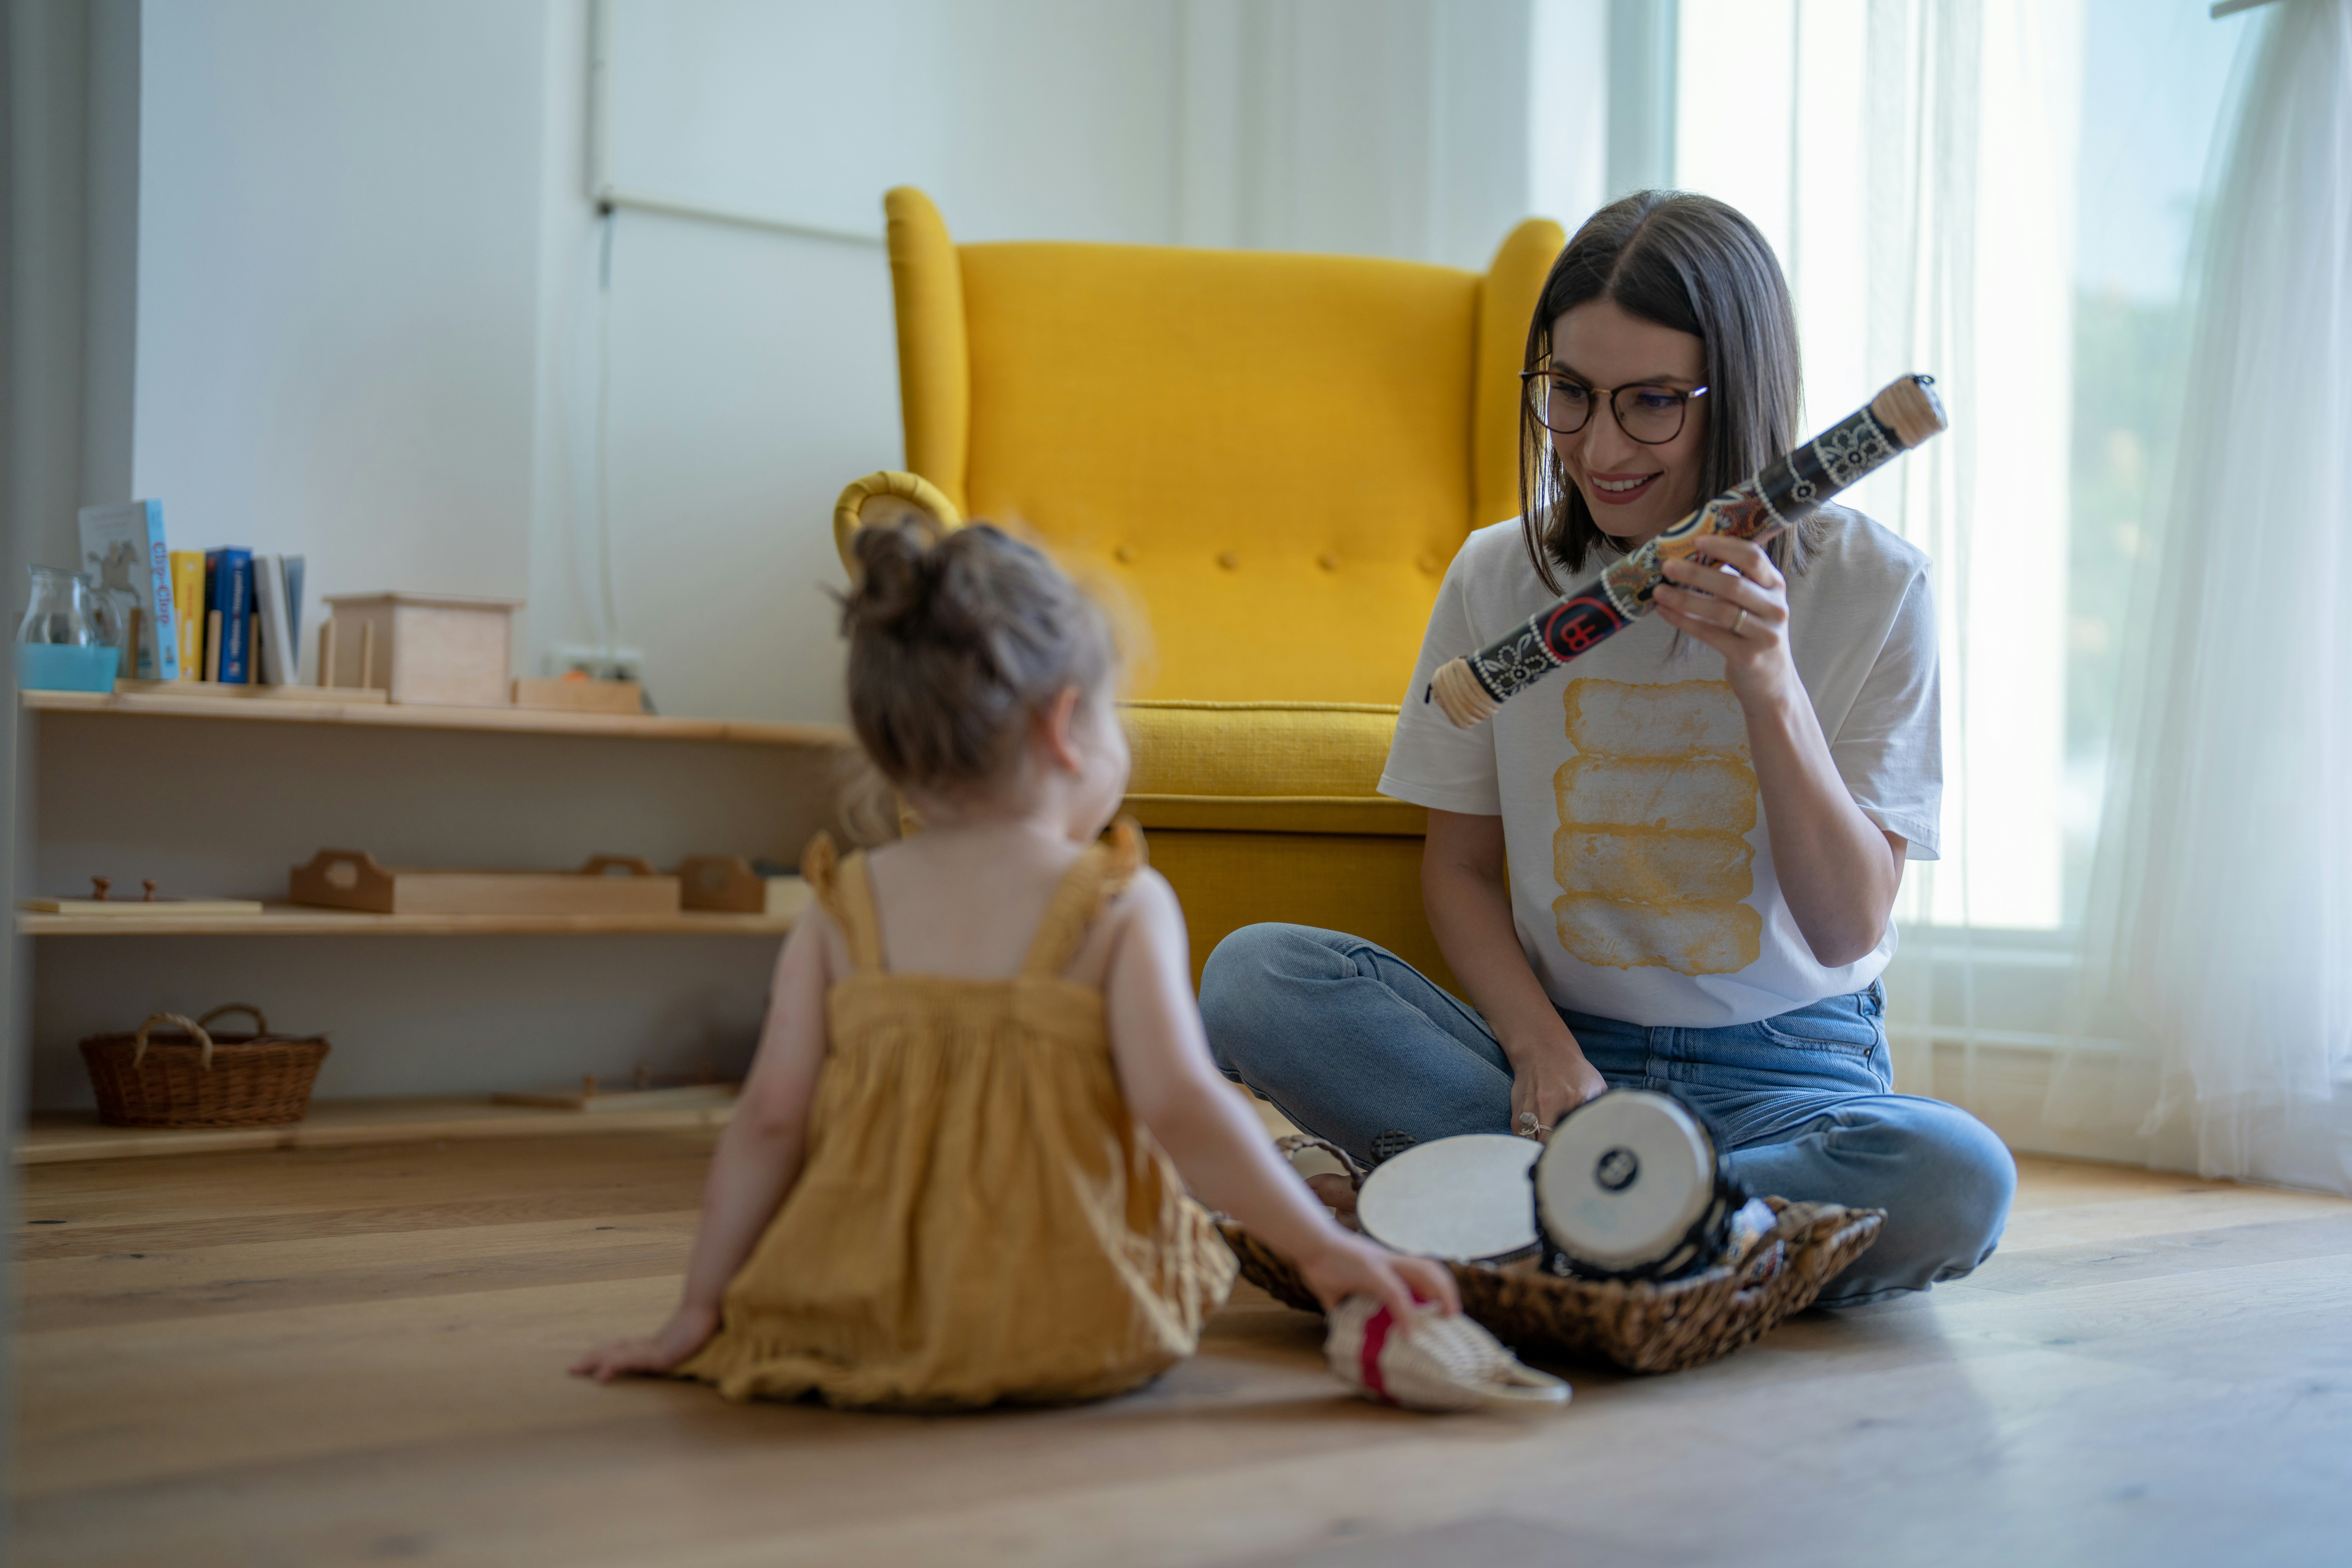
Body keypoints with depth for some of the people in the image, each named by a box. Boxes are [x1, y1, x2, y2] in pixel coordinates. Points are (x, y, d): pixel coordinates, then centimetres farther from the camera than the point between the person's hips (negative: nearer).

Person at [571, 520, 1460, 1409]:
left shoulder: (842, 915, 3)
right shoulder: (1123, 906, -6)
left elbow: (770, 1117, 0)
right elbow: (1180, 1105, -15)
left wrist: (701, 1309, 7)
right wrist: (1326, 1248, -7)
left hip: (854, 1323, 2)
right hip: (1073, 1330, -2)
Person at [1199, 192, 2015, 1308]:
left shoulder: (1870, 587, -4)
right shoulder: (1497, 578, 2)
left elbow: (1849, 931, -7)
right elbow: (1461, 867, 7)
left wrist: (1771, 686, -23)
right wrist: (1542, 1051, -12)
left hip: (1784, 1070, -1)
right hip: (1553, 1050, 2)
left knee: (1955, 1180, -34)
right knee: (1254, 974, -23)